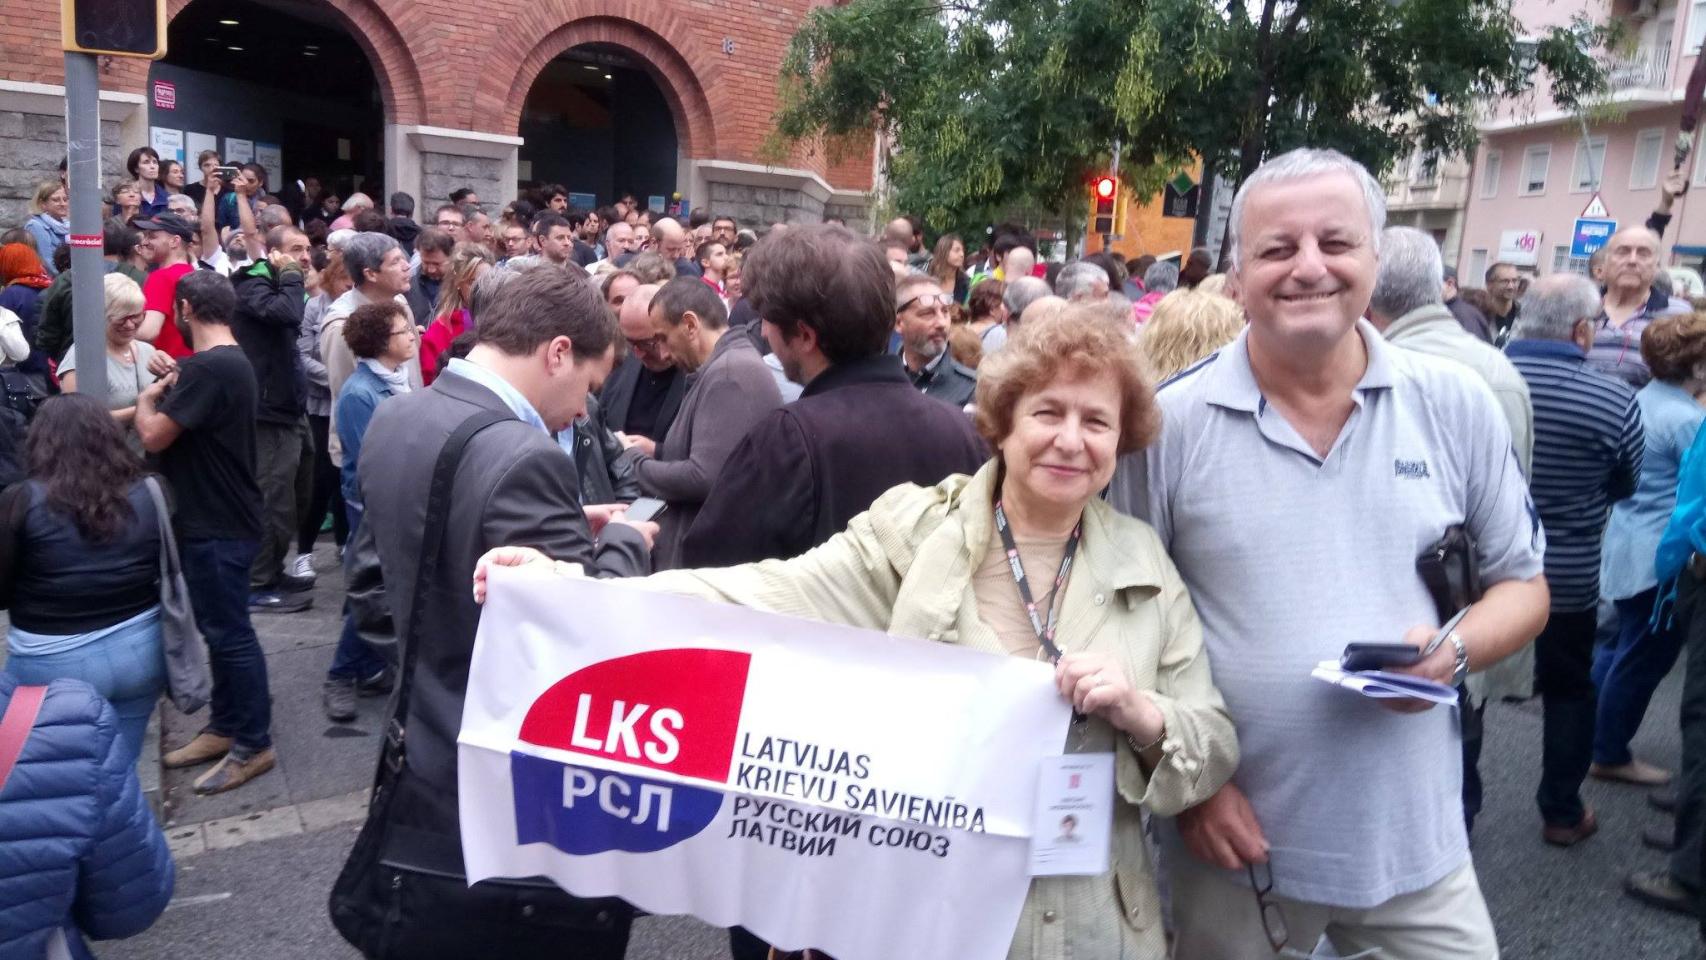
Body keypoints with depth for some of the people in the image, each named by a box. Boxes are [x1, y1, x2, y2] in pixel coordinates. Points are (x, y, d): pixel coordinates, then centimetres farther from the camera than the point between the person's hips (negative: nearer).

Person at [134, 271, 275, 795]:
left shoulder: (206, 368, -21)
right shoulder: (231, 361, 12)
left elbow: (153, 436, -20)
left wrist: (147, 397, -2)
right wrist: (168, 394, 8)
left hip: (217, 524, -10)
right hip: (217, 517, 10)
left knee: (230, 633, -3)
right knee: (220, 628, 17)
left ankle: (253, 744, 6)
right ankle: (225, 726, 28)